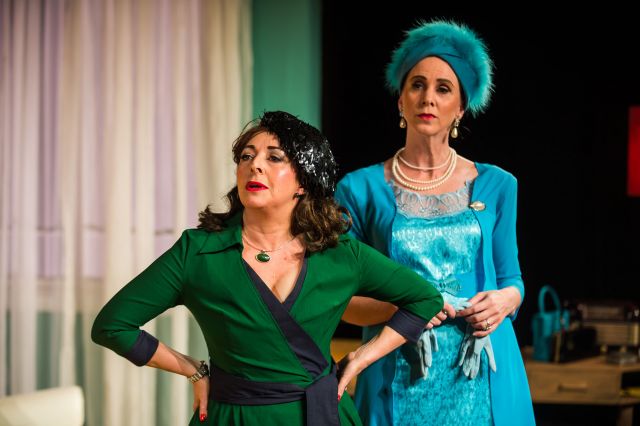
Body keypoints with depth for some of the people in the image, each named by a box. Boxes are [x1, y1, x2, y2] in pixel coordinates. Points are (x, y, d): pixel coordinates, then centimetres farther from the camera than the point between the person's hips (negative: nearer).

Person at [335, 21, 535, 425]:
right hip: (398, 383, -1)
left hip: (481, 381, 2)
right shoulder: (361, 189, 0)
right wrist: (395, 307, -17)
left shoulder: (496, 186, 5)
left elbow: (511, 279, 13)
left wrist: (504, 300, -9)